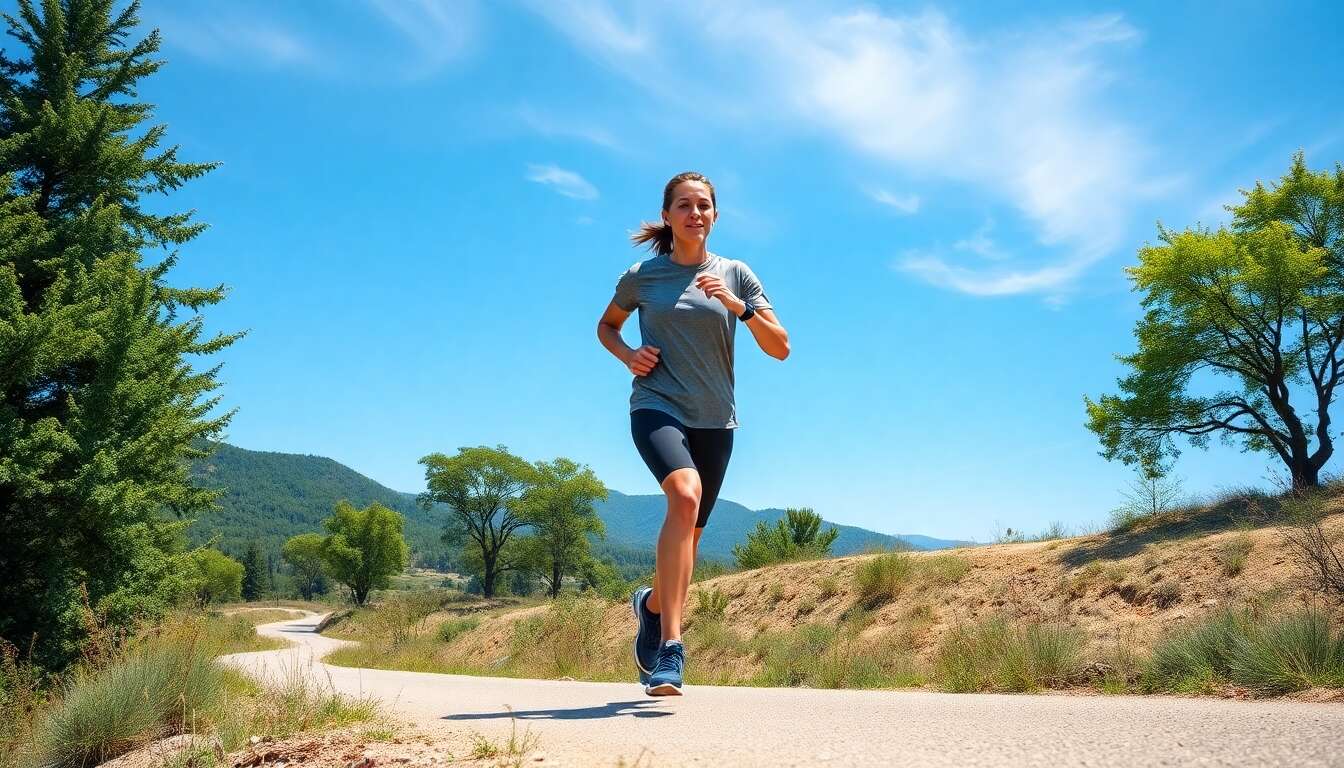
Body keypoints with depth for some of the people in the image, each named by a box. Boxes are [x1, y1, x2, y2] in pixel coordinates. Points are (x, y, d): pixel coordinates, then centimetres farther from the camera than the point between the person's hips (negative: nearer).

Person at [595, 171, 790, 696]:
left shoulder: (736, 275, 5)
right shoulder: (641, 276, 3)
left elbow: (780, 348, 0)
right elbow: (606, 325, 20)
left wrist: (738, 304, -15)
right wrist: (628, 354, -1)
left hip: (714, 420, 3)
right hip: (657, 407, -3)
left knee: (689, 536, 10)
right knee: (686, 494, -32)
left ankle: (651, 605, 42)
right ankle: (669, 649, -33)